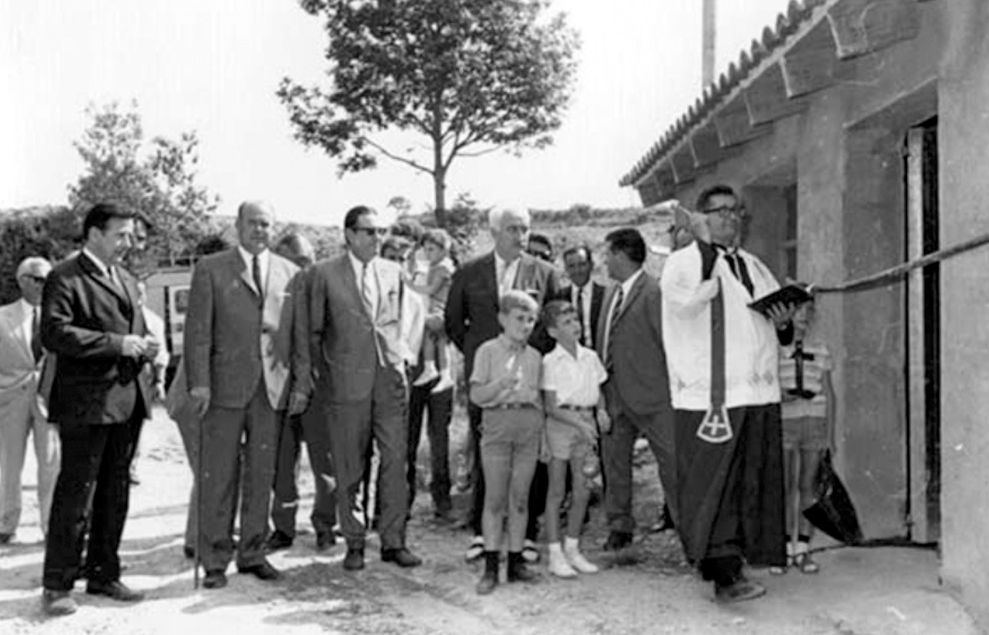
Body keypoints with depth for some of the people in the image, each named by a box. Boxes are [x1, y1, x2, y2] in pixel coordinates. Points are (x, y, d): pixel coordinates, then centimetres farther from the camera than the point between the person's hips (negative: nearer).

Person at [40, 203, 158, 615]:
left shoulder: (127, 281, 19)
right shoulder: (65, 278, -7)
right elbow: (54, 333, -18)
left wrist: (145, 346, 3)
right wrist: (117, 343, -20)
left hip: (128, 398, 8)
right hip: (86, 400, -8)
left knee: (115, 492, 13)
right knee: (76, 491, -3)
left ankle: (103, 575, 25)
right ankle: (57, 585, 6)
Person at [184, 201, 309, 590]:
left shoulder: (290, 274, 11)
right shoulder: (211, 269, 4)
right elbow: (197, 330, -1)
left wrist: (301, 382, 4)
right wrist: (199, 382, -9)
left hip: (273, 387, 3)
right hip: (226, 386, -3)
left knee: (262, 474, 8)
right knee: (219, 476, 1)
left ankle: (252, 554, 19)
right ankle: (215, 560, 10)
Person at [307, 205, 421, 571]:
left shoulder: (393, 272, 11)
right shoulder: (325, 274, -1)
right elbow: (314, 331, 4)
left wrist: (401, 357, 12)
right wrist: (324, 371, 2)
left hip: (390, 378, 3)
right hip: (346, 382, -3)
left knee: (396, 461, 1)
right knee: (349, 468, 4)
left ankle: (393, 541, 10)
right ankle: (354, 542, 16)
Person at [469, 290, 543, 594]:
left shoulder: (534, 356, 13)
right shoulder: (488, 351, 2)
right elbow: (476, 395, -5)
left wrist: (532, 397, 0)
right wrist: (500, 384, -19)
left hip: (529, 426, 3)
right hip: (497, 423, -3)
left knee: (520, 498, 6)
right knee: (495, 498, -1)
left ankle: (516, 561, 15)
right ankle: (491, 566, 4)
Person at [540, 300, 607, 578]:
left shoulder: (590, 356, 7)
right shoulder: (550, 362, -9)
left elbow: (598, 389, 16)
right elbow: (551, 406, -11)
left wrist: (601, 410, -4)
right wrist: (579, 423, -20)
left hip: (586, 422, 5)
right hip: (560, 423, -5)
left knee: (582, 491, 8)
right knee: (557, 491, 2)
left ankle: (573, 549, 22)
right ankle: (555, 554, 10)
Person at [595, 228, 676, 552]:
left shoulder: (654, 293, -12)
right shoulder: (611, 293, 15)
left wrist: (672, 388, -11)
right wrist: (603, 387, 13)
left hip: (650, 394, -8)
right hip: (614, 395, 8)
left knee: (671, 462, -1)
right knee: (613, 459, 13)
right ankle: (620, 526, 24)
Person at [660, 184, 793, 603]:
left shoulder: (754, 267, 20)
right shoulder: (682, 262, -1)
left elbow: (782, 332, 26)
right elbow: (688, 300, -25)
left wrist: (782, 323, 3)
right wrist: (707, 245, -21)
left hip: (759, 395, 7)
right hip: (708, 397, -7)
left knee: (752, 485, 8)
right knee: (712, 486, -5)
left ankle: (731, 566, 19)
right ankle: (723, 572, -2)